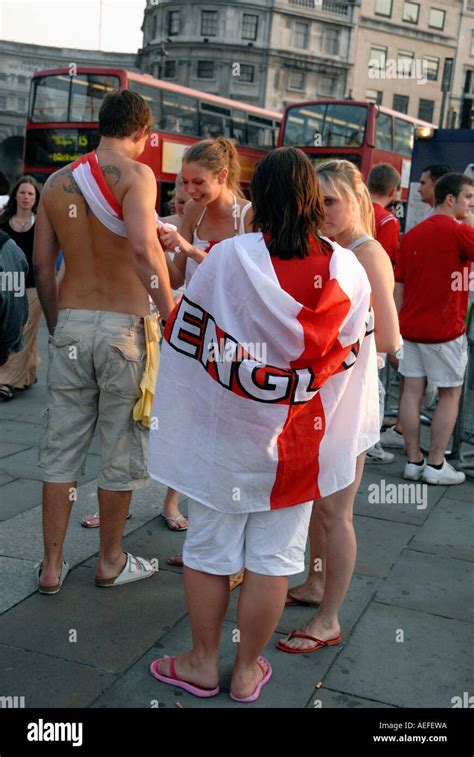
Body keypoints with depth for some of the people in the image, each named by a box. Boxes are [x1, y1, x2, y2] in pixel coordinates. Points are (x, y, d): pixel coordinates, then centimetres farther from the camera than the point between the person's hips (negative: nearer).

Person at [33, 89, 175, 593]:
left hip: (70, 324, 5)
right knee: (121, 448, 9)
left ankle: (51, 565, 20)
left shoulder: (57, 182, 9)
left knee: (61, 446, 12)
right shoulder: (134, 174, -9)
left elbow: (41, 264, 9)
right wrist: (171, 316, -19)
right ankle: (111, 561, 24)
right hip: (123, 325, -5)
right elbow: (143, 248, -25)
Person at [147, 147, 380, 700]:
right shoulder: (348, 271, -7)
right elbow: (356, 362, 1)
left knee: (209, 550, 15)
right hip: (297, 445, 2)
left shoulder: (226, 260, -14)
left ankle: (202, 664, 31)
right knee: (273, 557, 13)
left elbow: (187, 344, -5)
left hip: (222, 439, -1)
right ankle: (247, 672, 28)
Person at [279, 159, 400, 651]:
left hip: (347, 396, -8)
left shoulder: (368, 255, -16)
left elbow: (389, 341, -20)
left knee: (334, 512, 2)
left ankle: (328, 620, 16)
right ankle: (315, 585, 39)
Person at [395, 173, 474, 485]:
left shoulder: (412, 234, 9)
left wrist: (399, 326, 16)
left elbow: (398, 285, 11)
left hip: (411, 327, 6)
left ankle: (414, 461, 14)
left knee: (412, 391, 8)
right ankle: (436, 464, 9)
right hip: (445, 330, -6)